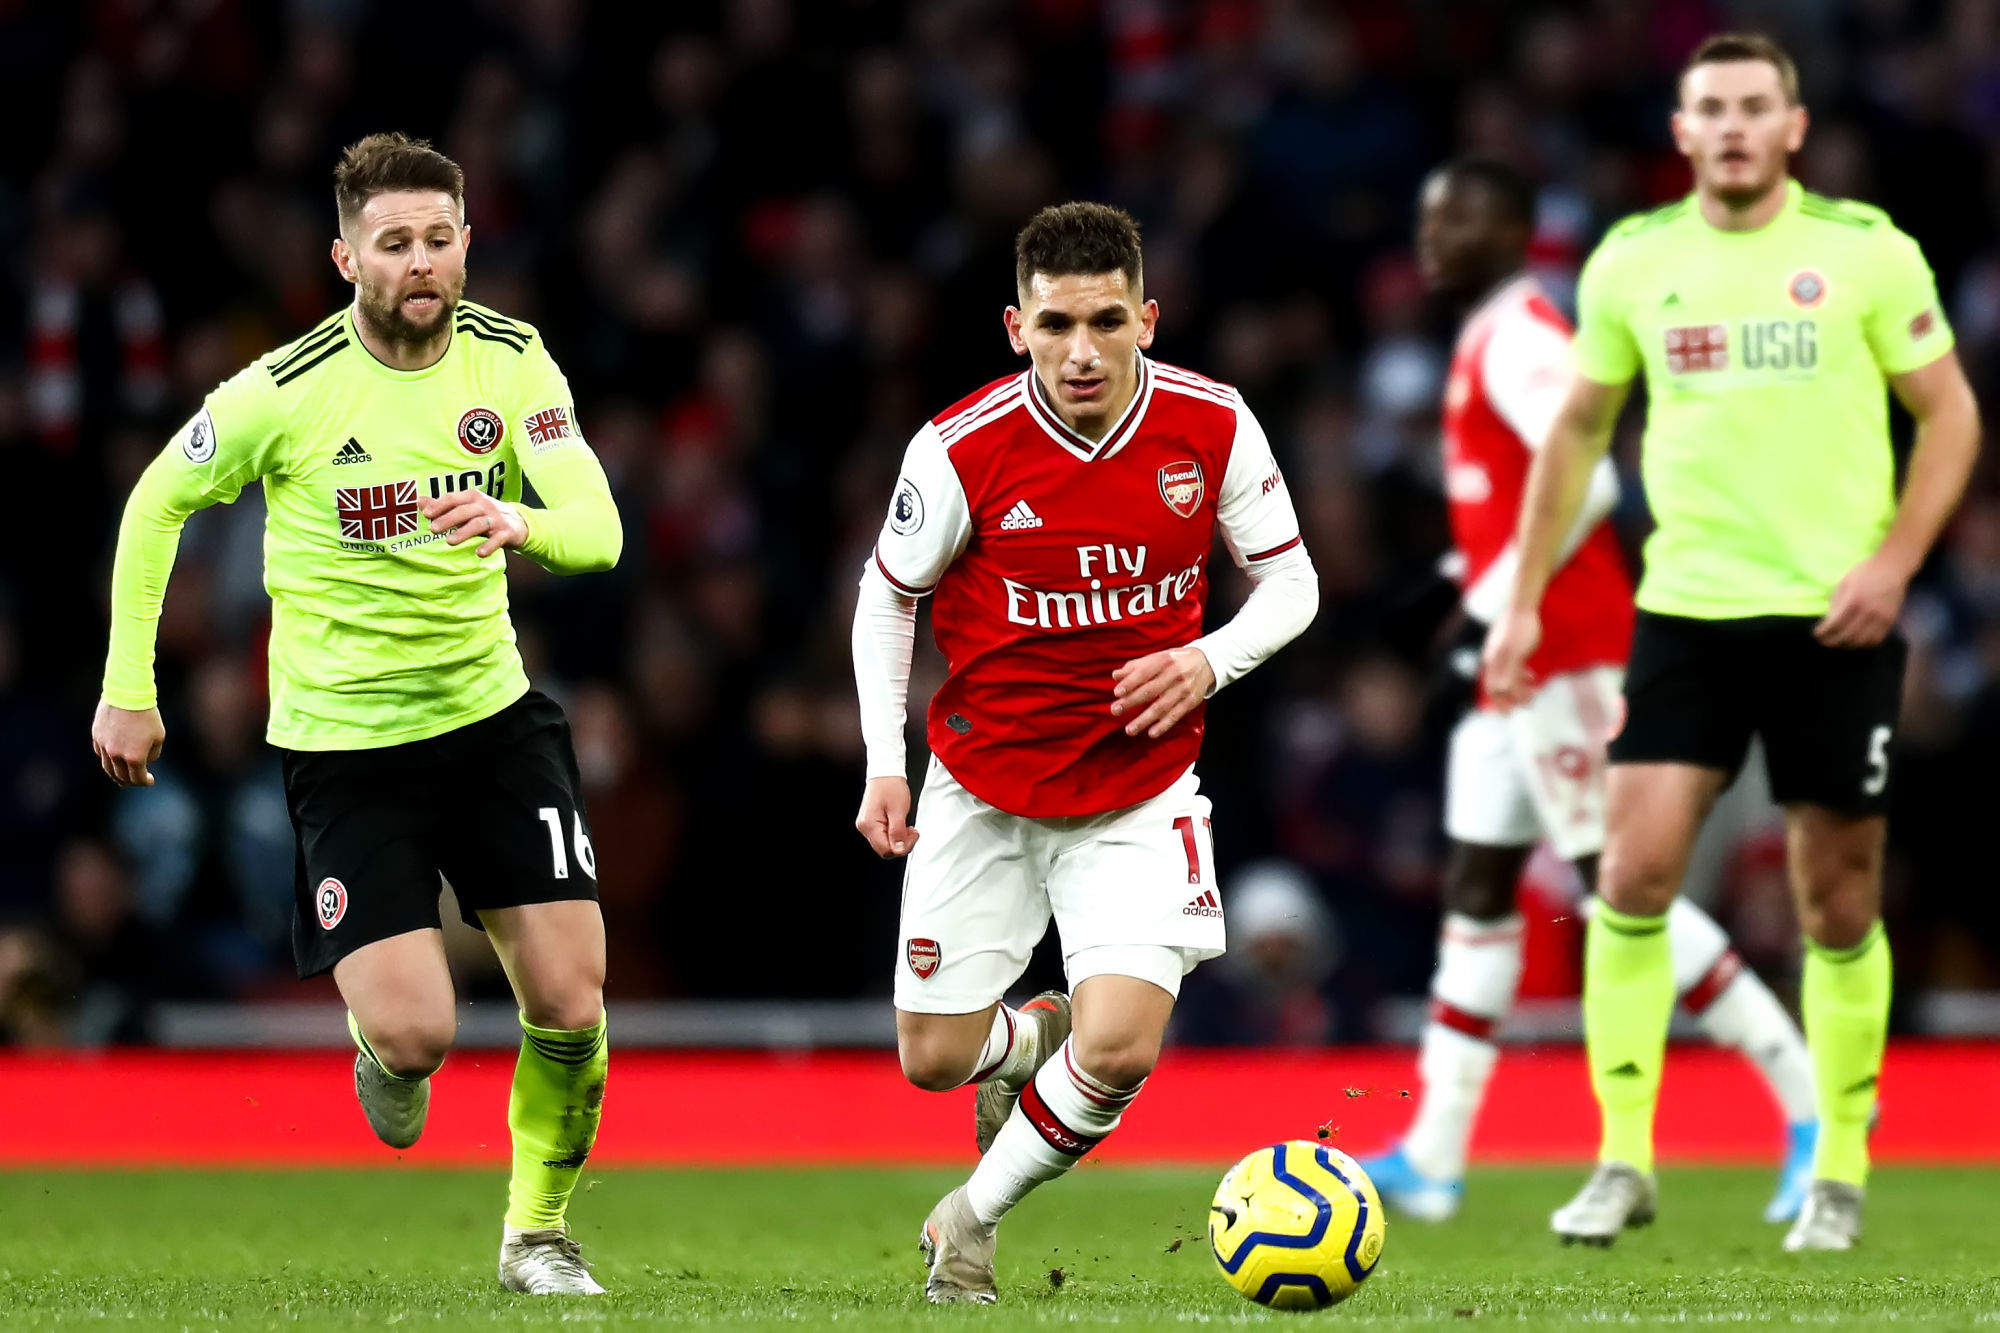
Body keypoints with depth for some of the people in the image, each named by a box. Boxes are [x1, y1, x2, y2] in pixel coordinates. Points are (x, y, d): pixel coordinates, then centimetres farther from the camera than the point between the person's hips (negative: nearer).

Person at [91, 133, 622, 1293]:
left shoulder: (512, 361, -6)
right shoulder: (286, 389, -14)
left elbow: (597, 532, -14)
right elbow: (156, 506, 1)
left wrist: (520, 522, -37)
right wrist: (127, 689, 0)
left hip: (490, 713, 3)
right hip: (343, 743, -3)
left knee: (571, 1009, -5)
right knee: (418, 1034, -15)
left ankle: (538, 1230, 20)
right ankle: (380, 1044, 24)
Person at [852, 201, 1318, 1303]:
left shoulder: (1212, 425, -13)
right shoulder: (963, 449, -16)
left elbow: (1289, 584, 0)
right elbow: (886, 597, 0)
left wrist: (1208, 659, -19)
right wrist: (884, 765, -6)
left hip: (1140, 792, 0)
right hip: (983, 783, 0)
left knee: (1121, 1049, -16)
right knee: (935, 1058, 3)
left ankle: (974, 1217, 11)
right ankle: (1036, 1039, 40)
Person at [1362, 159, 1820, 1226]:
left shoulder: (1519, 338, -13)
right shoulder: (1488, 340, 17)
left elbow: (1584, 480, -24)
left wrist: (1497, 601, -21)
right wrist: (1474, 575, 17)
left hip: (1564, 654, -11)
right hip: (1521, 664, 11)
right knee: (1476, 890, 10)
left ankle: (1809, 1098, -7)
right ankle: (1432, 1158, 13)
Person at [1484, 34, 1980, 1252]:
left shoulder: (1866, 252, -3)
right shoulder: (1632, 262, 4)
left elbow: (1950, 415, 1)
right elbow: (1581, 429, 15)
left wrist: (1894, 562, -12)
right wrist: (1525, 597, 10)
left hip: (1835, 617, -2)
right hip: (1687, 607, 2)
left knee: (1839, 902, 5)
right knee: (1635, 870, -10)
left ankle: (1840, 1175, 18)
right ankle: (1624, 1164, -2)